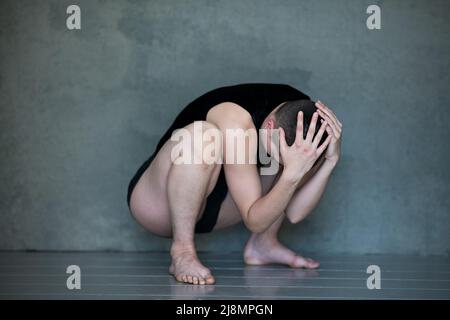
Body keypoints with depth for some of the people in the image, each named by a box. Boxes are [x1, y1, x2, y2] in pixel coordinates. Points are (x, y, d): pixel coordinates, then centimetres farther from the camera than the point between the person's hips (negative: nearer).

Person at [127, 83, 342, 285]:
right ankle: (182, 251, -25)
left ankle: (263, 244, 1)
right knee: (201, 135, -37)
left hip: (212, 206, 7)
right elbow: (254, 220, -30)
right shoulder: (236, 119, -32)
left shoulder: (296, 119, -13)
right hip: (157, 202, -6)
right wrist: (292, 174, -44)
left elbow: (295, 213, -14)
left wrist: (331, 160, -26)